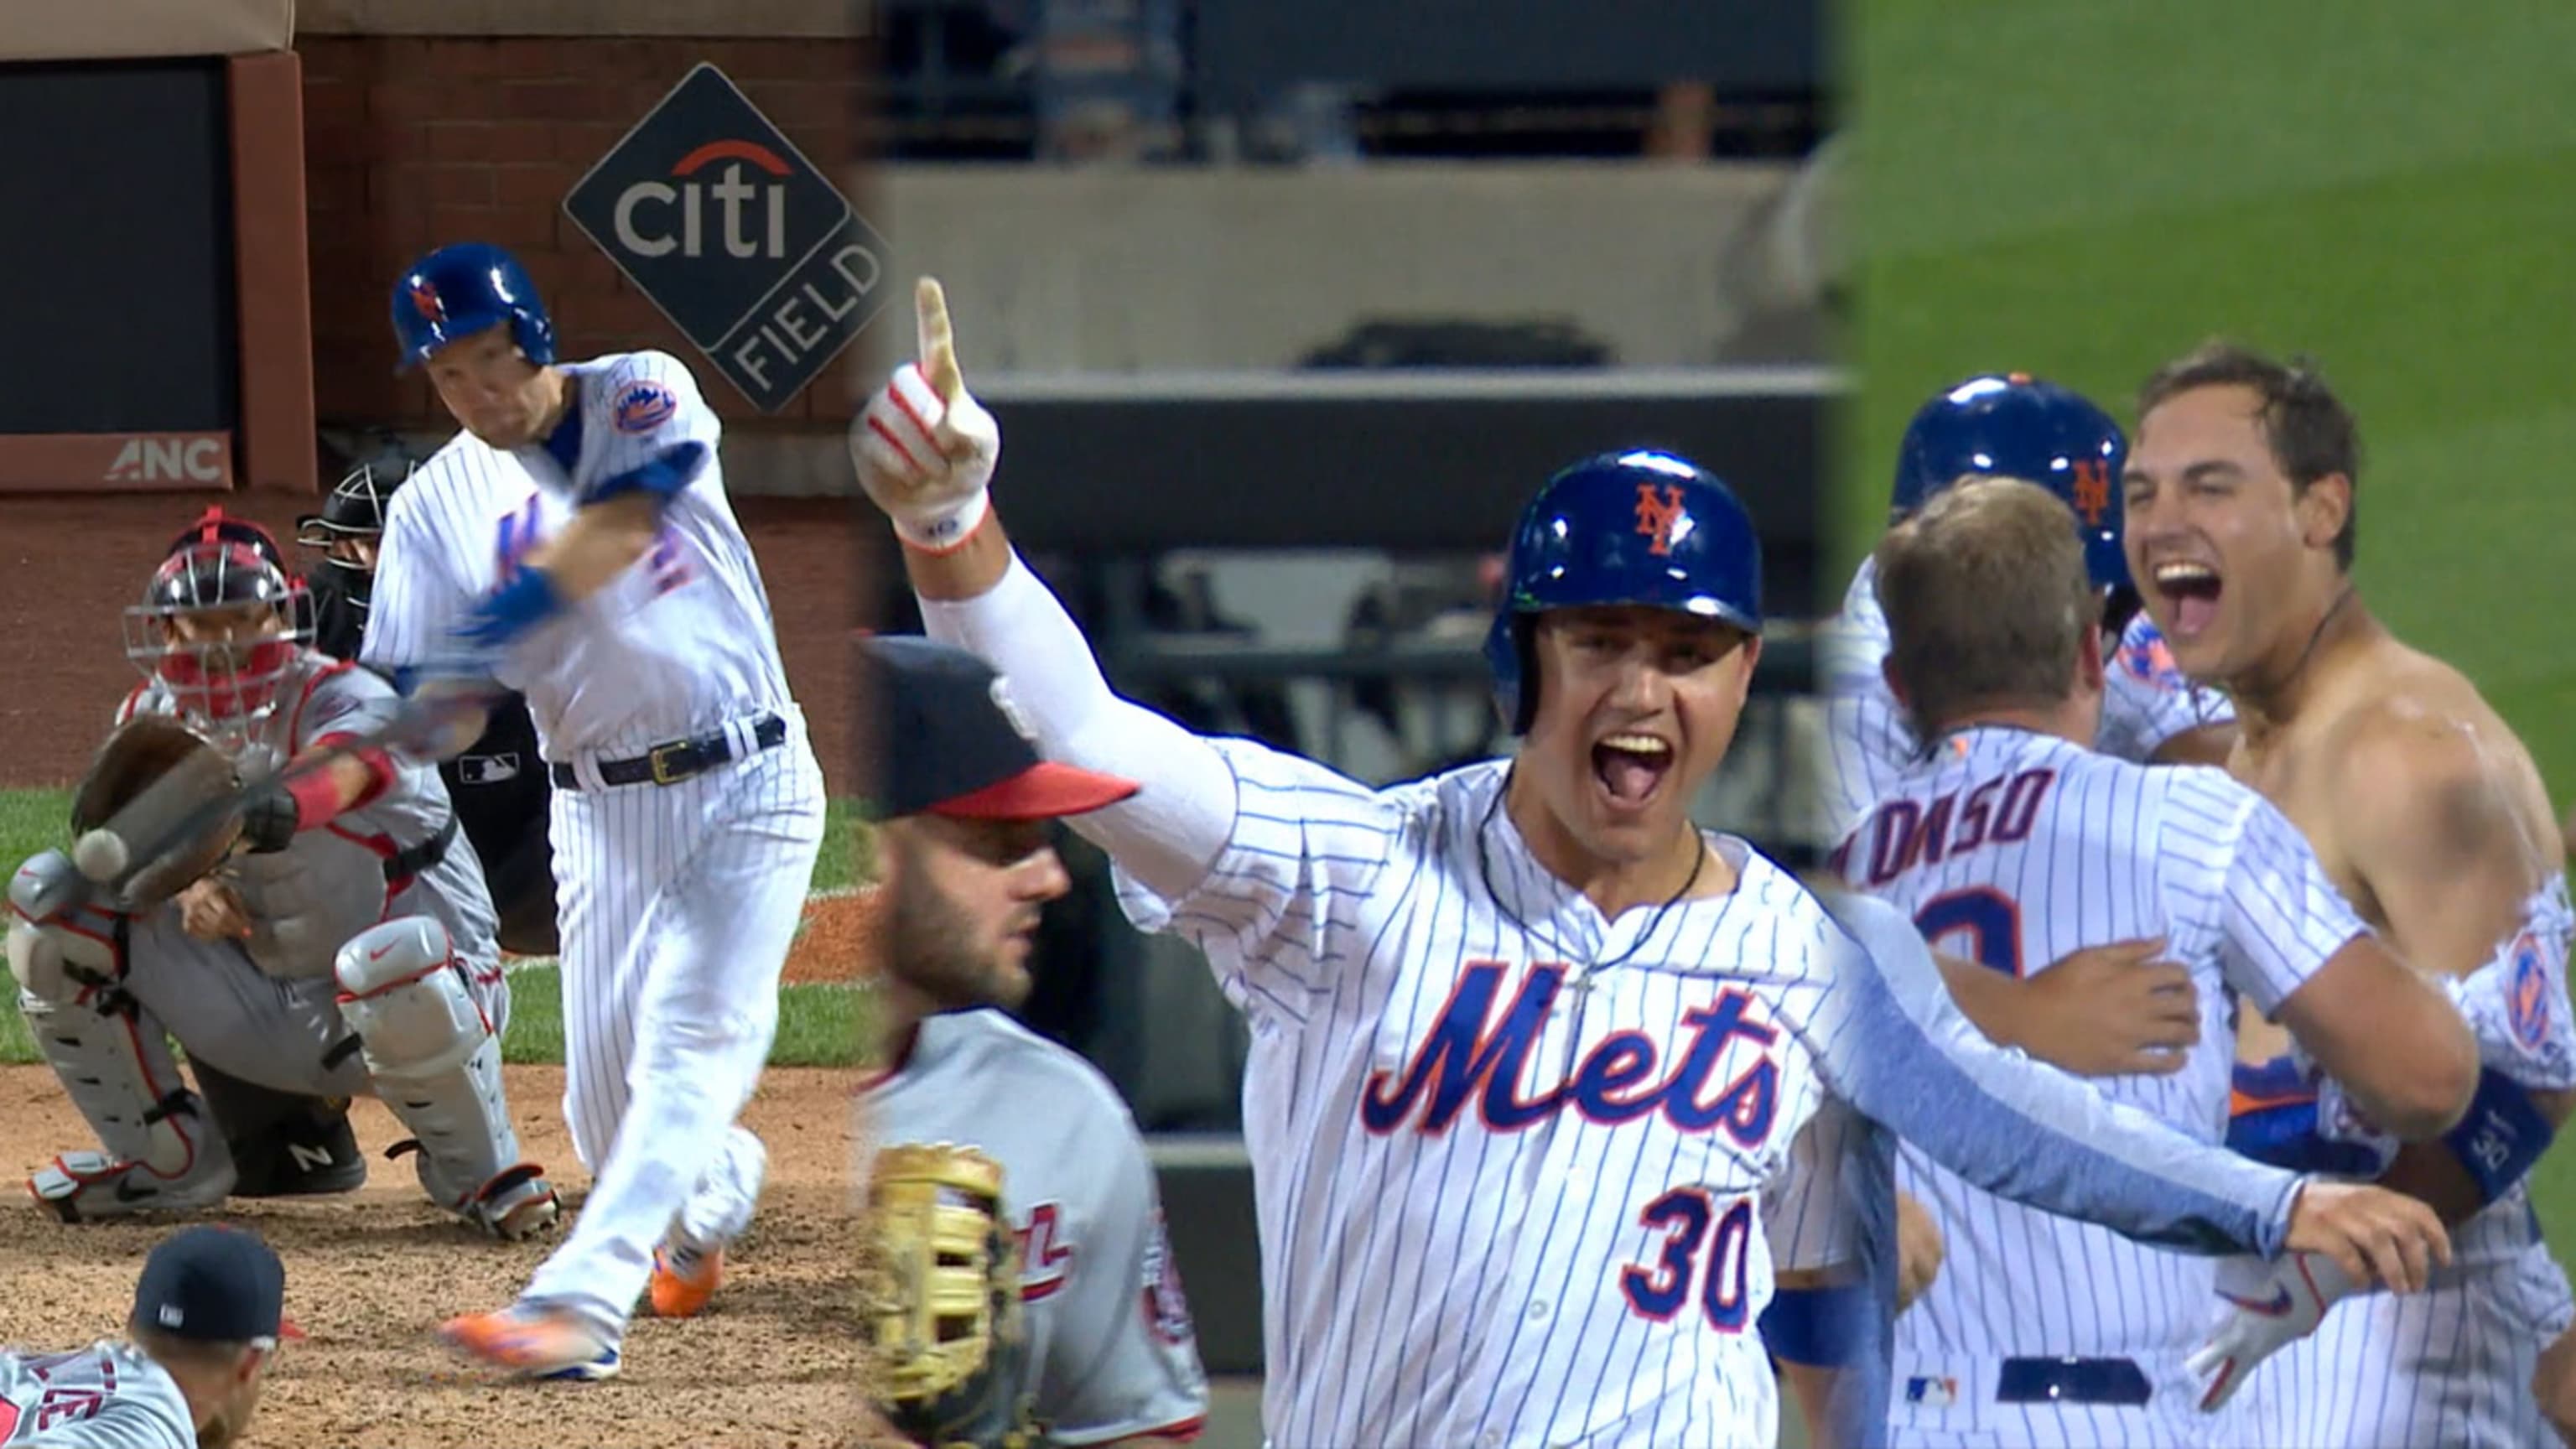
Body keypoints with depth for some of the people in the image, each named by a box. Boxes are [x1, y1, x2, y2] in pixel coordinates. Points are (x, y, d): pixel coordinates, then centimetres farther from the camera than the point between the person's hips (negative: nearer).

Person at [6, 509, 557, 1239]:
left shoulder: (346, 700, -21)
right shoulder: (150, 718, -2)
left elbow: (342, 767, -46)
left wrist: (272, 811, -69)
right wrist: (186, 888, -32)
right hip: (261, 1007, 5)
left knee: (396, 961, -43)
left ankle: (478, 1172, -10)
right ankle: (167, 1162, 6)